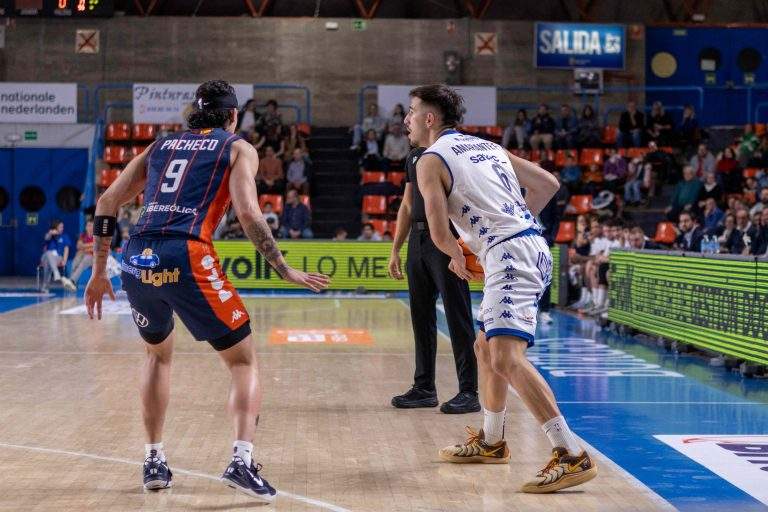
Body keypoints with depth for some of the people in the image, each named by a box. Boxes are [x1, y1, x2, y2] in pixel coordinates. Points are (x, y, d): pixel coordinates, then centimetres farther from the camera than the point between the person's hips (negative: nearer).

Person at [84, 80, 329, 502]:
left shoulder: (160, 146, 26)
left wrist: (99, 272, 25)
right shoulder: (238, 149, 14)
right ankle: (241, 461, -10)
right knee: (243, 361, 9)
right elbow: (248, 214, -2)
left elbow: (106, 204, 21)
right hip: (186, 260, -5)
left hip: (137, 261, 5)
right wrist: (285, 271, 4)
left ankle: (154, 462, 27)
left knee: (158, 353, 30)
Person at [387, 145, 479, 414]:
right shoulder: (414, 156, 17)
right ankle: (424, 388, 19)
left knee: (458, 316, -5)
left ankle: (469, 392, -2)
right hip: (417, 240, 8)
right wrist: (395, 250, 19)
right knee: (421, 316, 10)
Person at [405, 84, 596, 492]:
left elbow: (439, 233, -8)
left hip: (509, 253, -10)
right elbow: (548, 184, 20)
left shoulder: (430, 161, -1)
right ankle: (491, 442, 35)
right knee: (486, 346, 22)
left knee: (506, 358, -19)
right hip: (532, 245, 10)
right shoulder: (488, 147, 22)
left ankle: (572, 455, -25)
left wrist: (458, 259, 13)